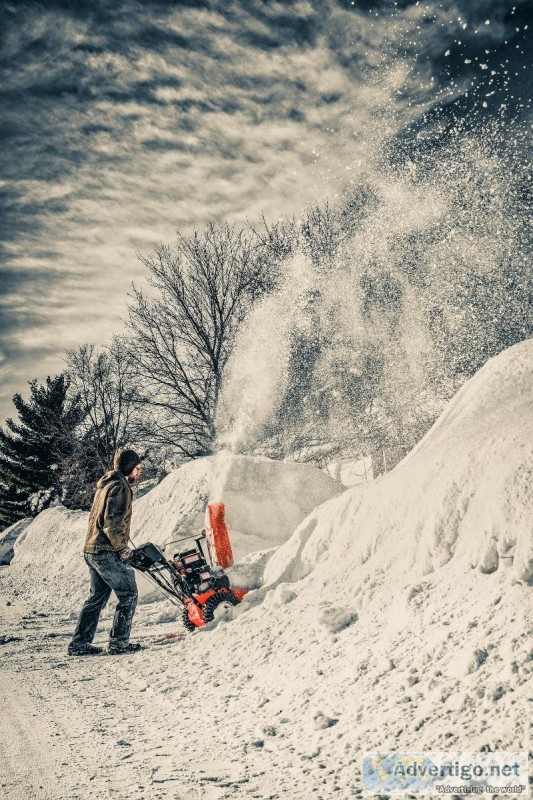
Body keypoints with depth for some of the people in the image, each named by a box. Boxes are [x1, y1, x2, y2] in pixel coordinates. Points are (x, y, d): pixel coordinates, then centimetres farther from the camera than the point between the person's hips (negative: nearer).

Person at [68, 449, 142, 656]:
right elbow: (112, 523, -23)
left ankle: (79, 644, 19)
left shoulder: (104, 485, 17)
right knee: (128, 595, 2)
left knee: (97, 597, 16)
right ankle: (119, 642, 6)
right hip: (108, 553, -9)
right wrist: (122, 547, -11)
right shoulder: (120, 487, -14)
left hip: (92, 550, 9)